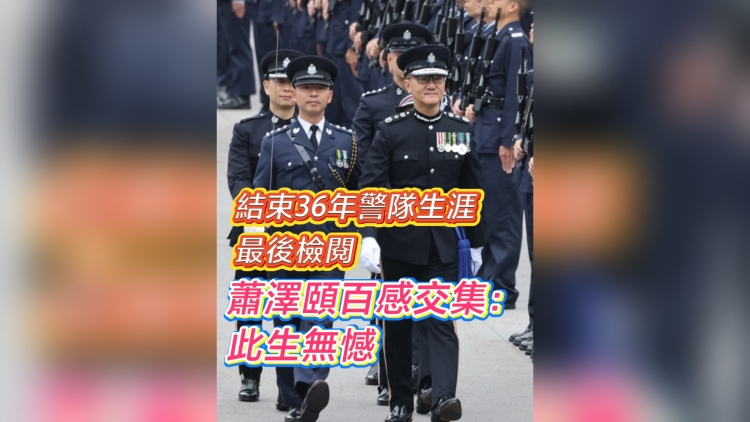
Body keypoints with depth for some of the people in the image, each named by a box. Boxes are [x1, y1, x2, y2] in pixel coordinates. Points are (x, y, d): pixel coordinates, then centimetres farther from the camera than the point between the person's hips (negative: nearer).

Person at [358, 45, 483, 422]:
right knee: (398, 323, 7)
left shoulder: (461, 130, 3)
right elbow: (370, 187, -10)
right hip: (399, 242, -1)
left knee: (440, 319, -12)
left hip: (443, 244, 1)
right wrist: (368, 236, -22)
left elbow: (472, 191, 10)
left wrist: (476, 243, 11)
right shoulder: (391, 131, -4)